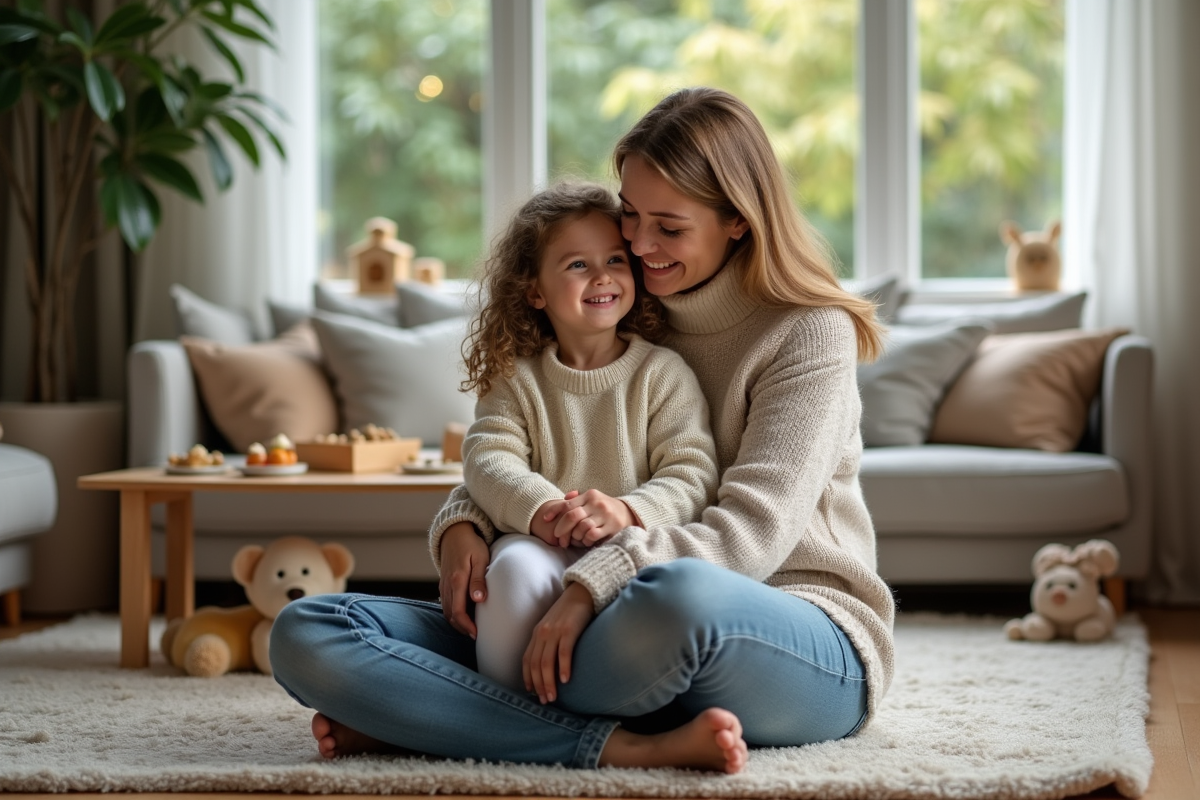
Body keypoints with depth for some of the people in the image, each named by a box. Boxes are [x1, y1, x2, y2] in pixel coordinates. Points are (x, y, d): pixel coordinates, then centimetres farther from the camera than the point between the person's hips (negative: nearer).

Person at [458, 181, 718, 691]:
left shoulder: (663, 374, 6)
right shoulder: (515, 378, 11)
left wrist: (629, 512, -24)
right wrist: (537, 508, -23)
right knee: (516, 564, -33)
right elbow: (488, 458, -2)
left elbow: (692, 476, -4)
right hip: (542, 548, 1)